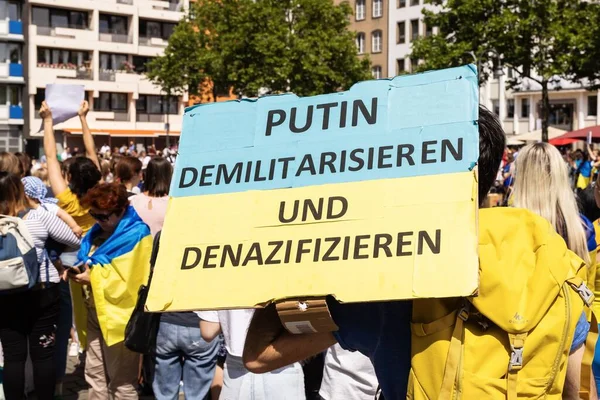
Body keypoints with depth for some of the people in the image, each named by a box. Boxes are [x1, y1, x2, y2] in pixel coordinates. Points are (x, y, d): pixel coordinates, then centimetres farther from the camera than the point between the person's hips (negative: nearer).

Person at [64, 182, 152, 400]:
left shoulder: (136, 236, -14)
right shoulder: (98, 231, 12)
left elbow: (129, 281, -20)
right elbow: (87, 261, 21)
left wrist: (93, 277, -20)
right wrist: (78, 270, -1)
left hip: (119, 316, -8)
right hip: (95, 313, 9)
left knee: (121, 382, 1)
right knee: (94, 375, 16)